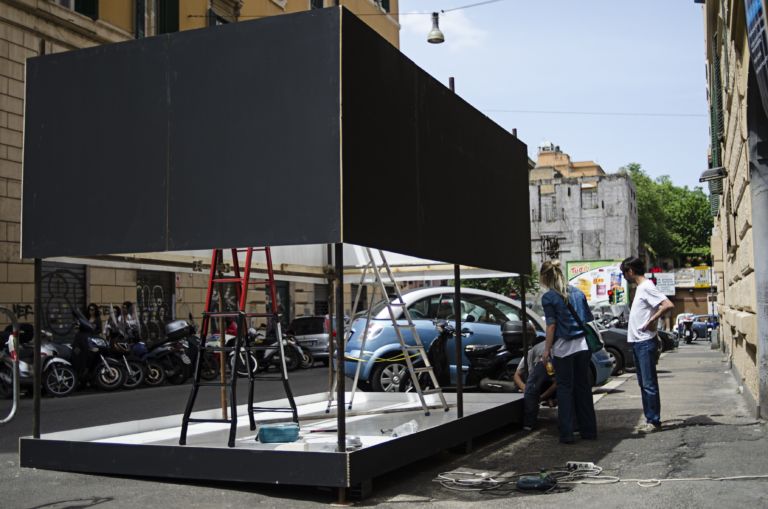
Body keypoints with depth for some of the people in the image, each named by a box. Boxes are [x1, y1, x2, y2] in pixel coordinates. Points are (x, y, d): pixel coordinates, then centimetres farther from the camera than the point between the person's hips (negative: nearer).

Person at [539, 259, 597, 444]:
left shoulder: (548, 297, -7)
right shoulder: (578, 293, 9)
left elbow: (551, 326, -11)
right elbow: (588, 320, 11)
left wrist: (547, 349, -5)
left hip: (563, 347, -5)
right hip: (582, 345, 5)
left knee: (565, 389, 3)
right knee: (583, 387, 13)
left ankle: (566, 433, 1)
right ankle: (589, 430, 18)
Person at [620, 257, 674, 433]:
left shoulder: (647, 287, -14)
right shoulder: (640, 288, 15)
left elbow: (668, 305, -25)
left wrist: (651, 321, -21)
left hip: (645, 343, -10)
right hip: (637, 342, 10)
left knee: (649, 384, -5)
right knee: (643, 384, 13)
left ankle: (654, 421, 0)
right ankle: (650, 419, 19)